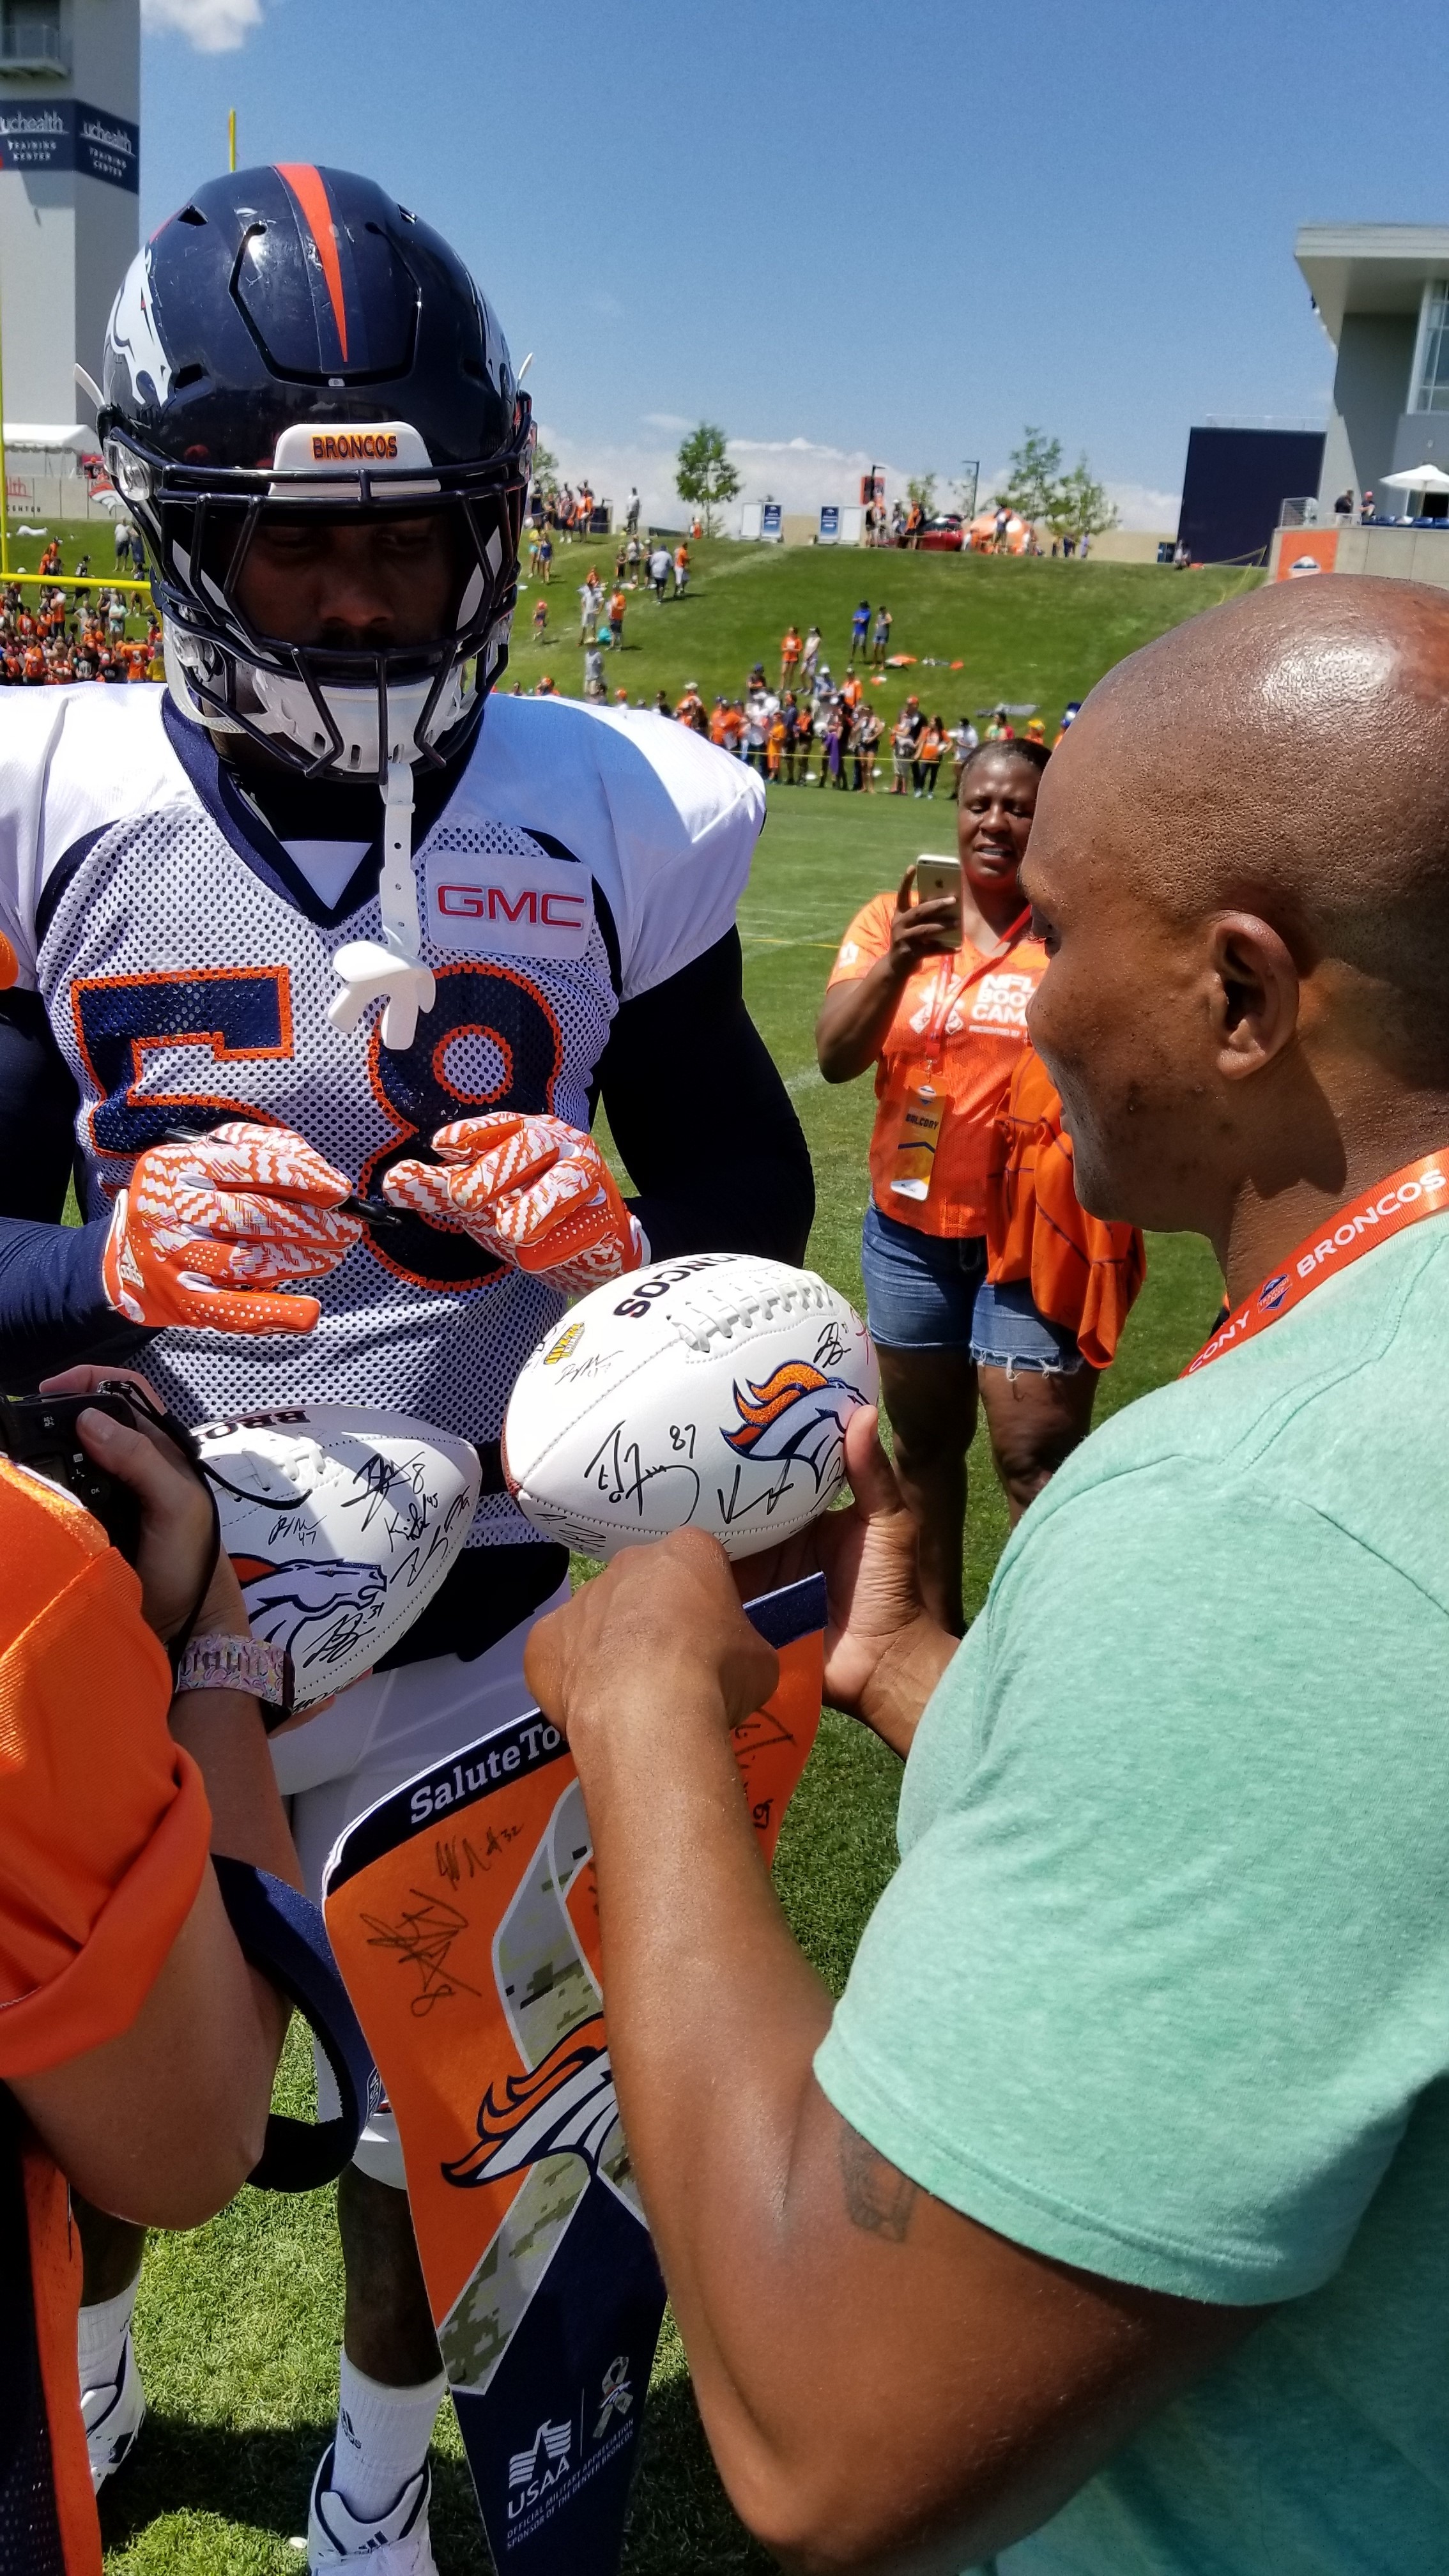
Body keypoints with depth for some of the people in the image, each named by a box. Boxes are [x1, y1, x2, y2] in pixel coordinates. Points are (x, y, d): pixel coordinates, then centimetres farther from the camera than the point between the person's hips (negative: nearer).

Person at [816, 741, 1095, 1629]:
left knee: (1038, 1457, -4)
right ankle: (937, 1623, 38)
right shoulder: (892, 919, 0)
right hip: (911, 1229, 4)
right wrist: (898, 961, -28)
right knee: (925, 1437, 18)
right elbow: (836, 1057, -12)